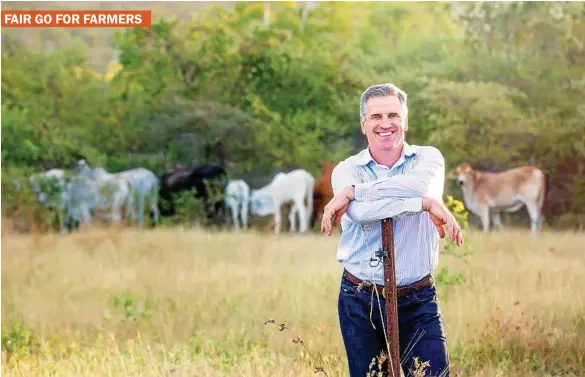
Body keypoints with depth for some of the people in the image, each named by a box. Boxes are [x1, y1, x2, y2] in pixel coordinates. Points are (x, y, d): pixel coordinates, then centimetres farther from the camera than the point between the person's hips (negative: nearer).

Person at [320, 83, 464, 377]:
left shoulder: (428, 157, 2)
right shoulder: (347, 170, 1)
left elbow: (420, 185, -24)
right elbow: (360, 213, -21)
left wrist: (352, 192, -20)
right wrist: (424, 204, -26)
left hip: (418, 300, -1)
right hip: (360, 301, 1)